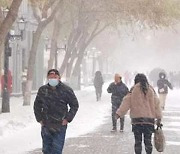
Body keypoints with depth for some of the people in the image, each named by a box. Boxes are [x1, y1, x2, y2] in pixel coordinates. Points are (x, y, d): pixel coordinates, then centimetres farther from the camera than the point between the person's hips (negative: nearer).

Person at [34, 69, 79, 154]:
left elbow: (75, 105, 4)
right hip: (45, 126, 3)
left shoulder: (66, 90, -3)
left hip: (60, 126, -3)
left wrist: (68, 118, -4)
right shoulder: (42, 90, 5)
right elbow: (37, 105, 18)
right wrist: (39, 118, 8)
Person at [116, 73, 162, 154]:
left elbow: (126, 102, -7)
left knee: (138, 141, 5)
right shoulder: (151, 90, 4)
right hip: (149, 119, 2)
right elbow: (156, 104, 3)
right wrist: (159, 118, 7)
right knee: (148, 140, 8)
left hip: (136, 118, -1)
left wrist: (119, 113, -6)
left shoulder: (134, 90, -2)